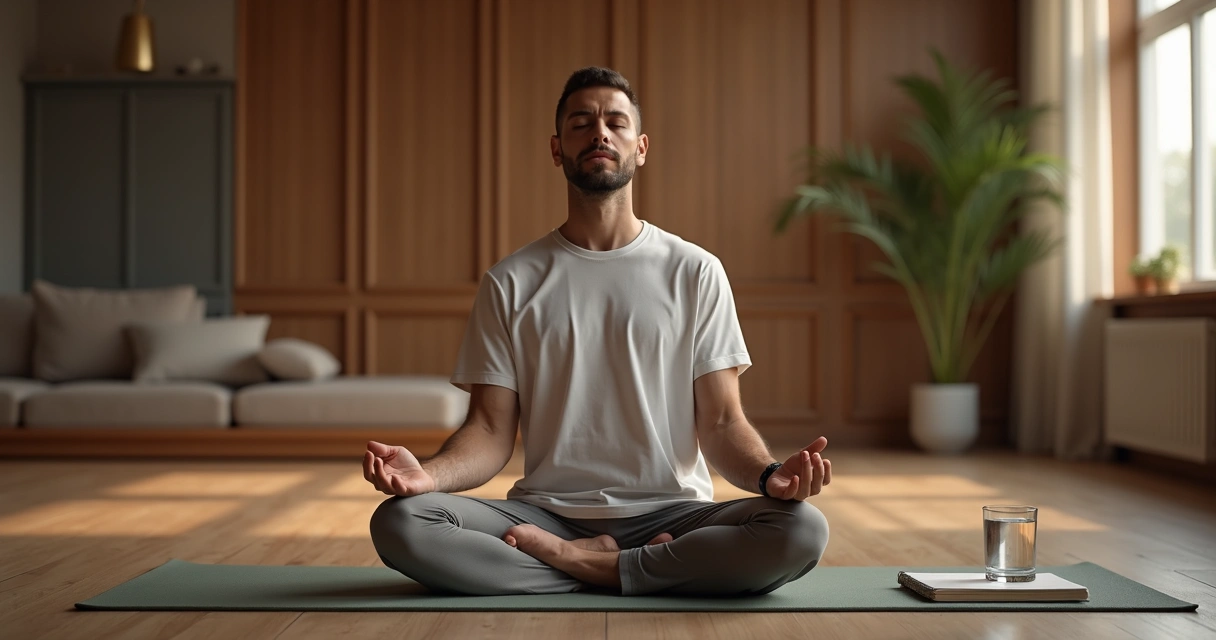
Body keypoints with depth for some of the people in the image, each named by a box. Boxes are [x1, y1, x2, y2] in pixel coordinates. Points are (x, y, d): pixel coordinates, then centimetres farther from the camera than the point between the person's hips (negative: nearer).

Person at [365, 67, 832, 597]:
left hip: (669, 512, 0)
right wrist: (429, 473, -21)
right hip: (544, 511, 0)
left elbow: (721, 423, 2)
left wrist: (769, 475, -21)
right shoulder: (510, 283, 7)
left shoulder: (695, 272, 6)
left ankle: (573, 563, -17)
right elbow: (491, 431, 2)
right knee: (399, 522, -27)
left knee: (802, 530, -29)